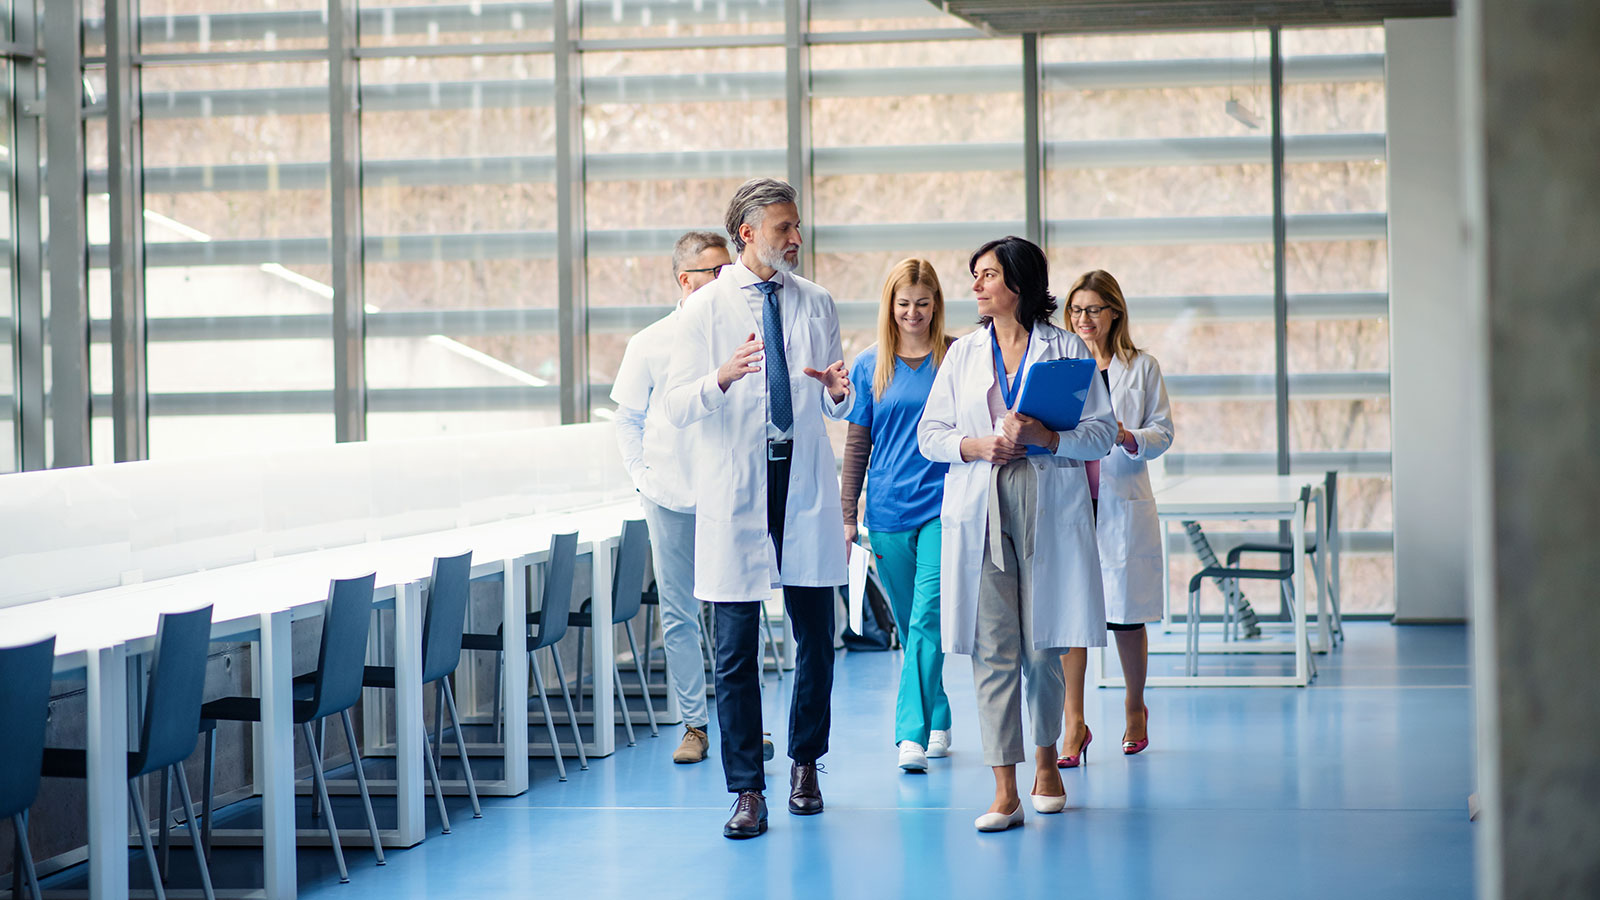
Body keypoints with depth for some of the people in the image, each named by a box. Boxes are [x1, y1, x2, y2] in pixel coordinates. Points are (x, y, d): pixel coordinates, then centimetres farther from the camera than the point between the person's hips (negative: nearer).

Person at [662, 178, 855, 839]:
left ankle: (805, 764, 25)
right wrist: (723, 378, -24)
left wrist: (839, 391, -11)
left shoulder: (816, 304, 10)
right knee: (736, 647, -2)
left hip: (806, 481, 3)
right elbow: (676, 406, -5)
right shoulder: (706, 308, 1)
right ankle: (747, 791, 4)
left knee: (816, 636, 6)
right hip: (734, 487, -3)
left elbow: (840, 408, 13)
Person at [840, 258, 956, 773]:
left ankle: (913, 734, -17)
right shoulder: (870, 365, 7)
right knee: (909, 627, 10)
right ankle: (937, 721, 24)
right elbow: (856, 445, 10)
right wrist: (847, 516, 6)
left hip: (944, 506, -3)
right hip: (888, 509, 3)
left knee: (927, 619, -15)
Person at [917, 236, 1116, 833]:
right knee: (992, 649, -5)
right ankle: (1005, 791, -6)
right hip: (980, 510, 2)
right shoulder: (963, 354, 13)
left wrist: (1042, 437, -16)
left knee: (1044, 648, 4)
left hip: (1049, 512, -2)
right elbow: (930, 433, 12)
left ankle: (1046, 760, 27)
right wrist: (979, 446, -7)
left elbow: (1102, 433, 1)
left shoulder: (1065, 349, 4)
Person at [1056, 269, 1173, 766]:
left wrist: (1129, 438, -15)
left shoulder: (1141, 368, 6)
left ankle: (1135, 707, 27)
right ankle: (1074, 726, -3)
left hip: (1123, 505, -1)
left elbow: (1163, 432, 5)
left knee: (1127, 617, 5)